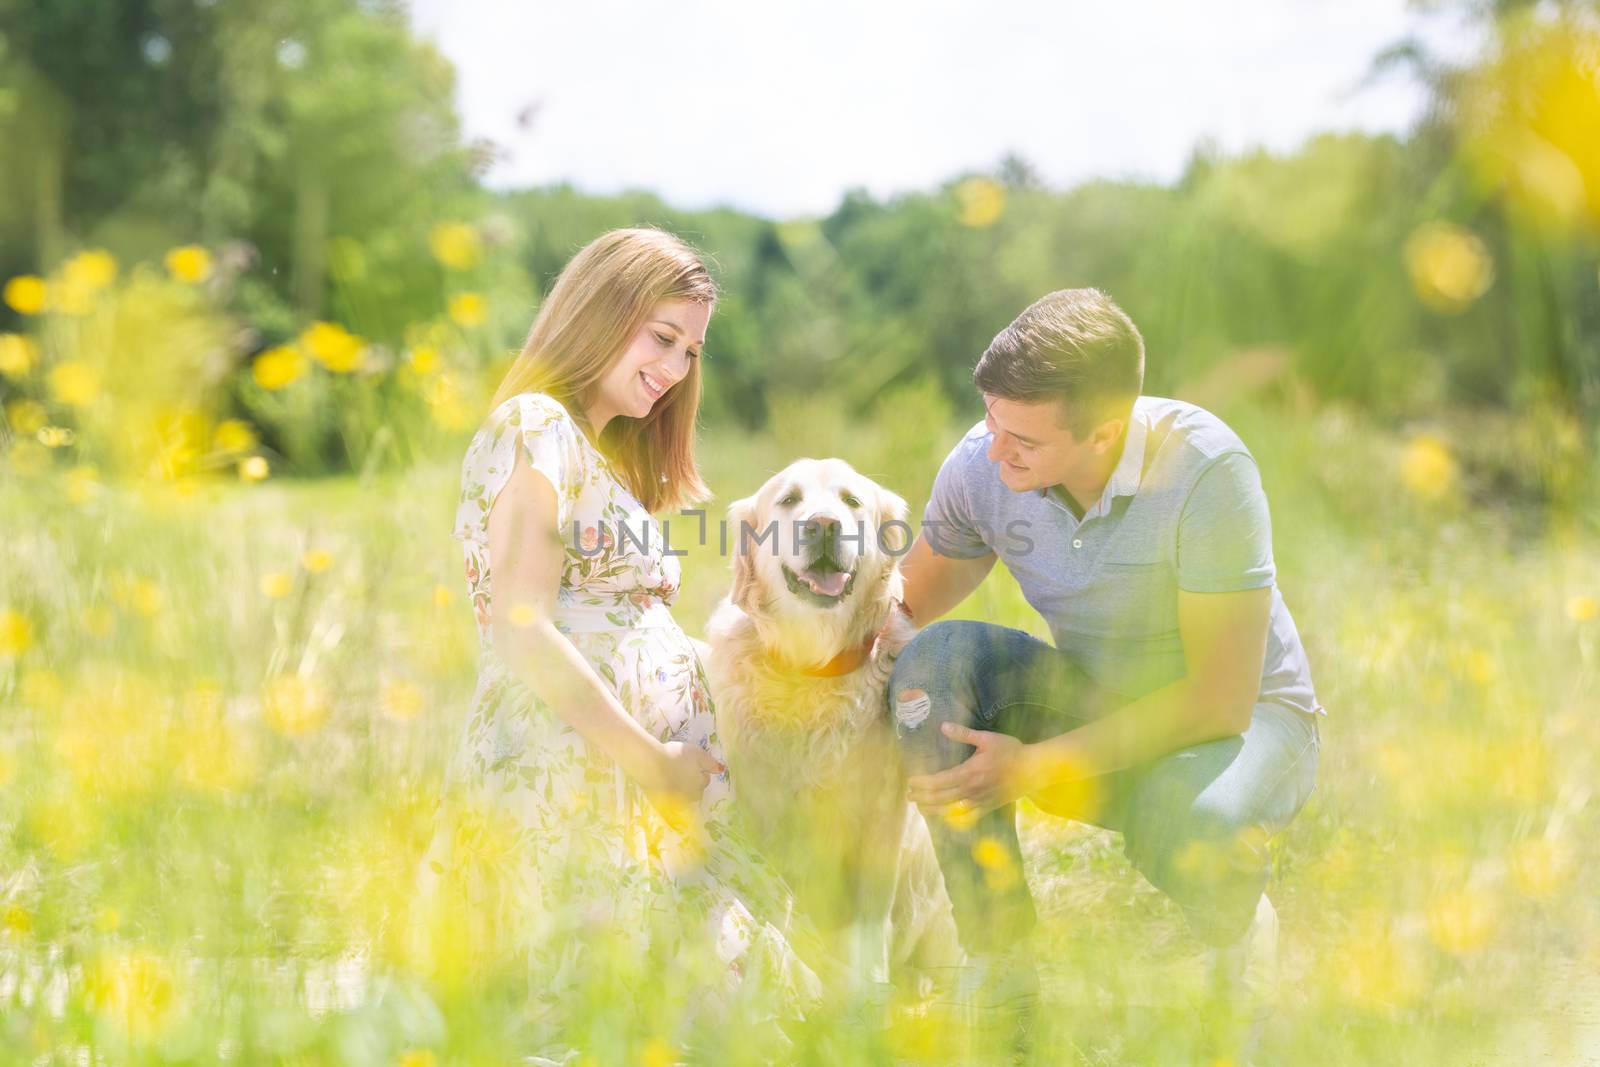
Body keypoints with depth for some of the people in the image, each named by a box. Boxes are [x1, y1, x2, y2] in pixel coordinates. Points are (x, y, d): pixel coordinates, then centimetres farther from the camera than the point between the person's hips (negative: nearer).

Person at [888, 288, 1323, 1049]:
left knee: (1194, 829, -40)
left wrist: (1040, 767, -30)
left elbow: (1222, 698, -26)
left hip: (1249, 715, -4)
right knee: (936, 659, -25)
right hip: (1099, 704, 5)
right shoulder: (981, 465, -14)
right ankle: (1001, 970, -16)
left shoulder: (1205, 470, -27)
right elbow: (903, 608, 4)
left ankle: (1238, 932, 0)